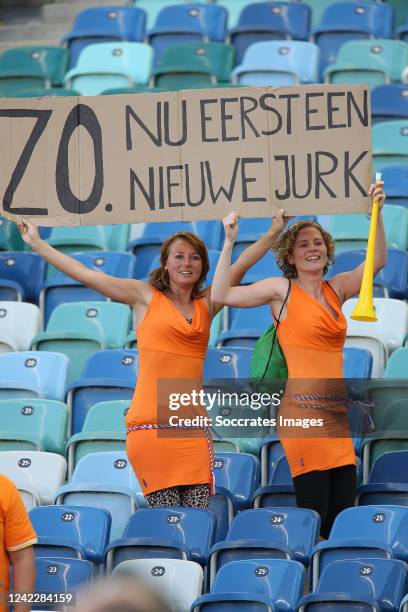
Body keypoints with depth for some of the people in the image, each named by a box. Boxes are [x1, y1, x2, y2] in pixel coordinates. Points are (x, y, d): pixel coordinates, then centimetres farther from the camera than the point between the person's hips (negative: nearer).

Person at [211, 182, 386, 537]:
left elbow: (377, 261, 10)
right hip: (303, 411, -6)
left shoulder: (337, 289, 16)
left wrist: (377, 214, 0)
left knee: (342, 517, 3)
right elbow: (222, 296, -4)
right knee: (313, 515, -13)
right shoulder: (283, 290, 2)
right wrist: (229, 242, -6)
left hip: (336, 413, 6)